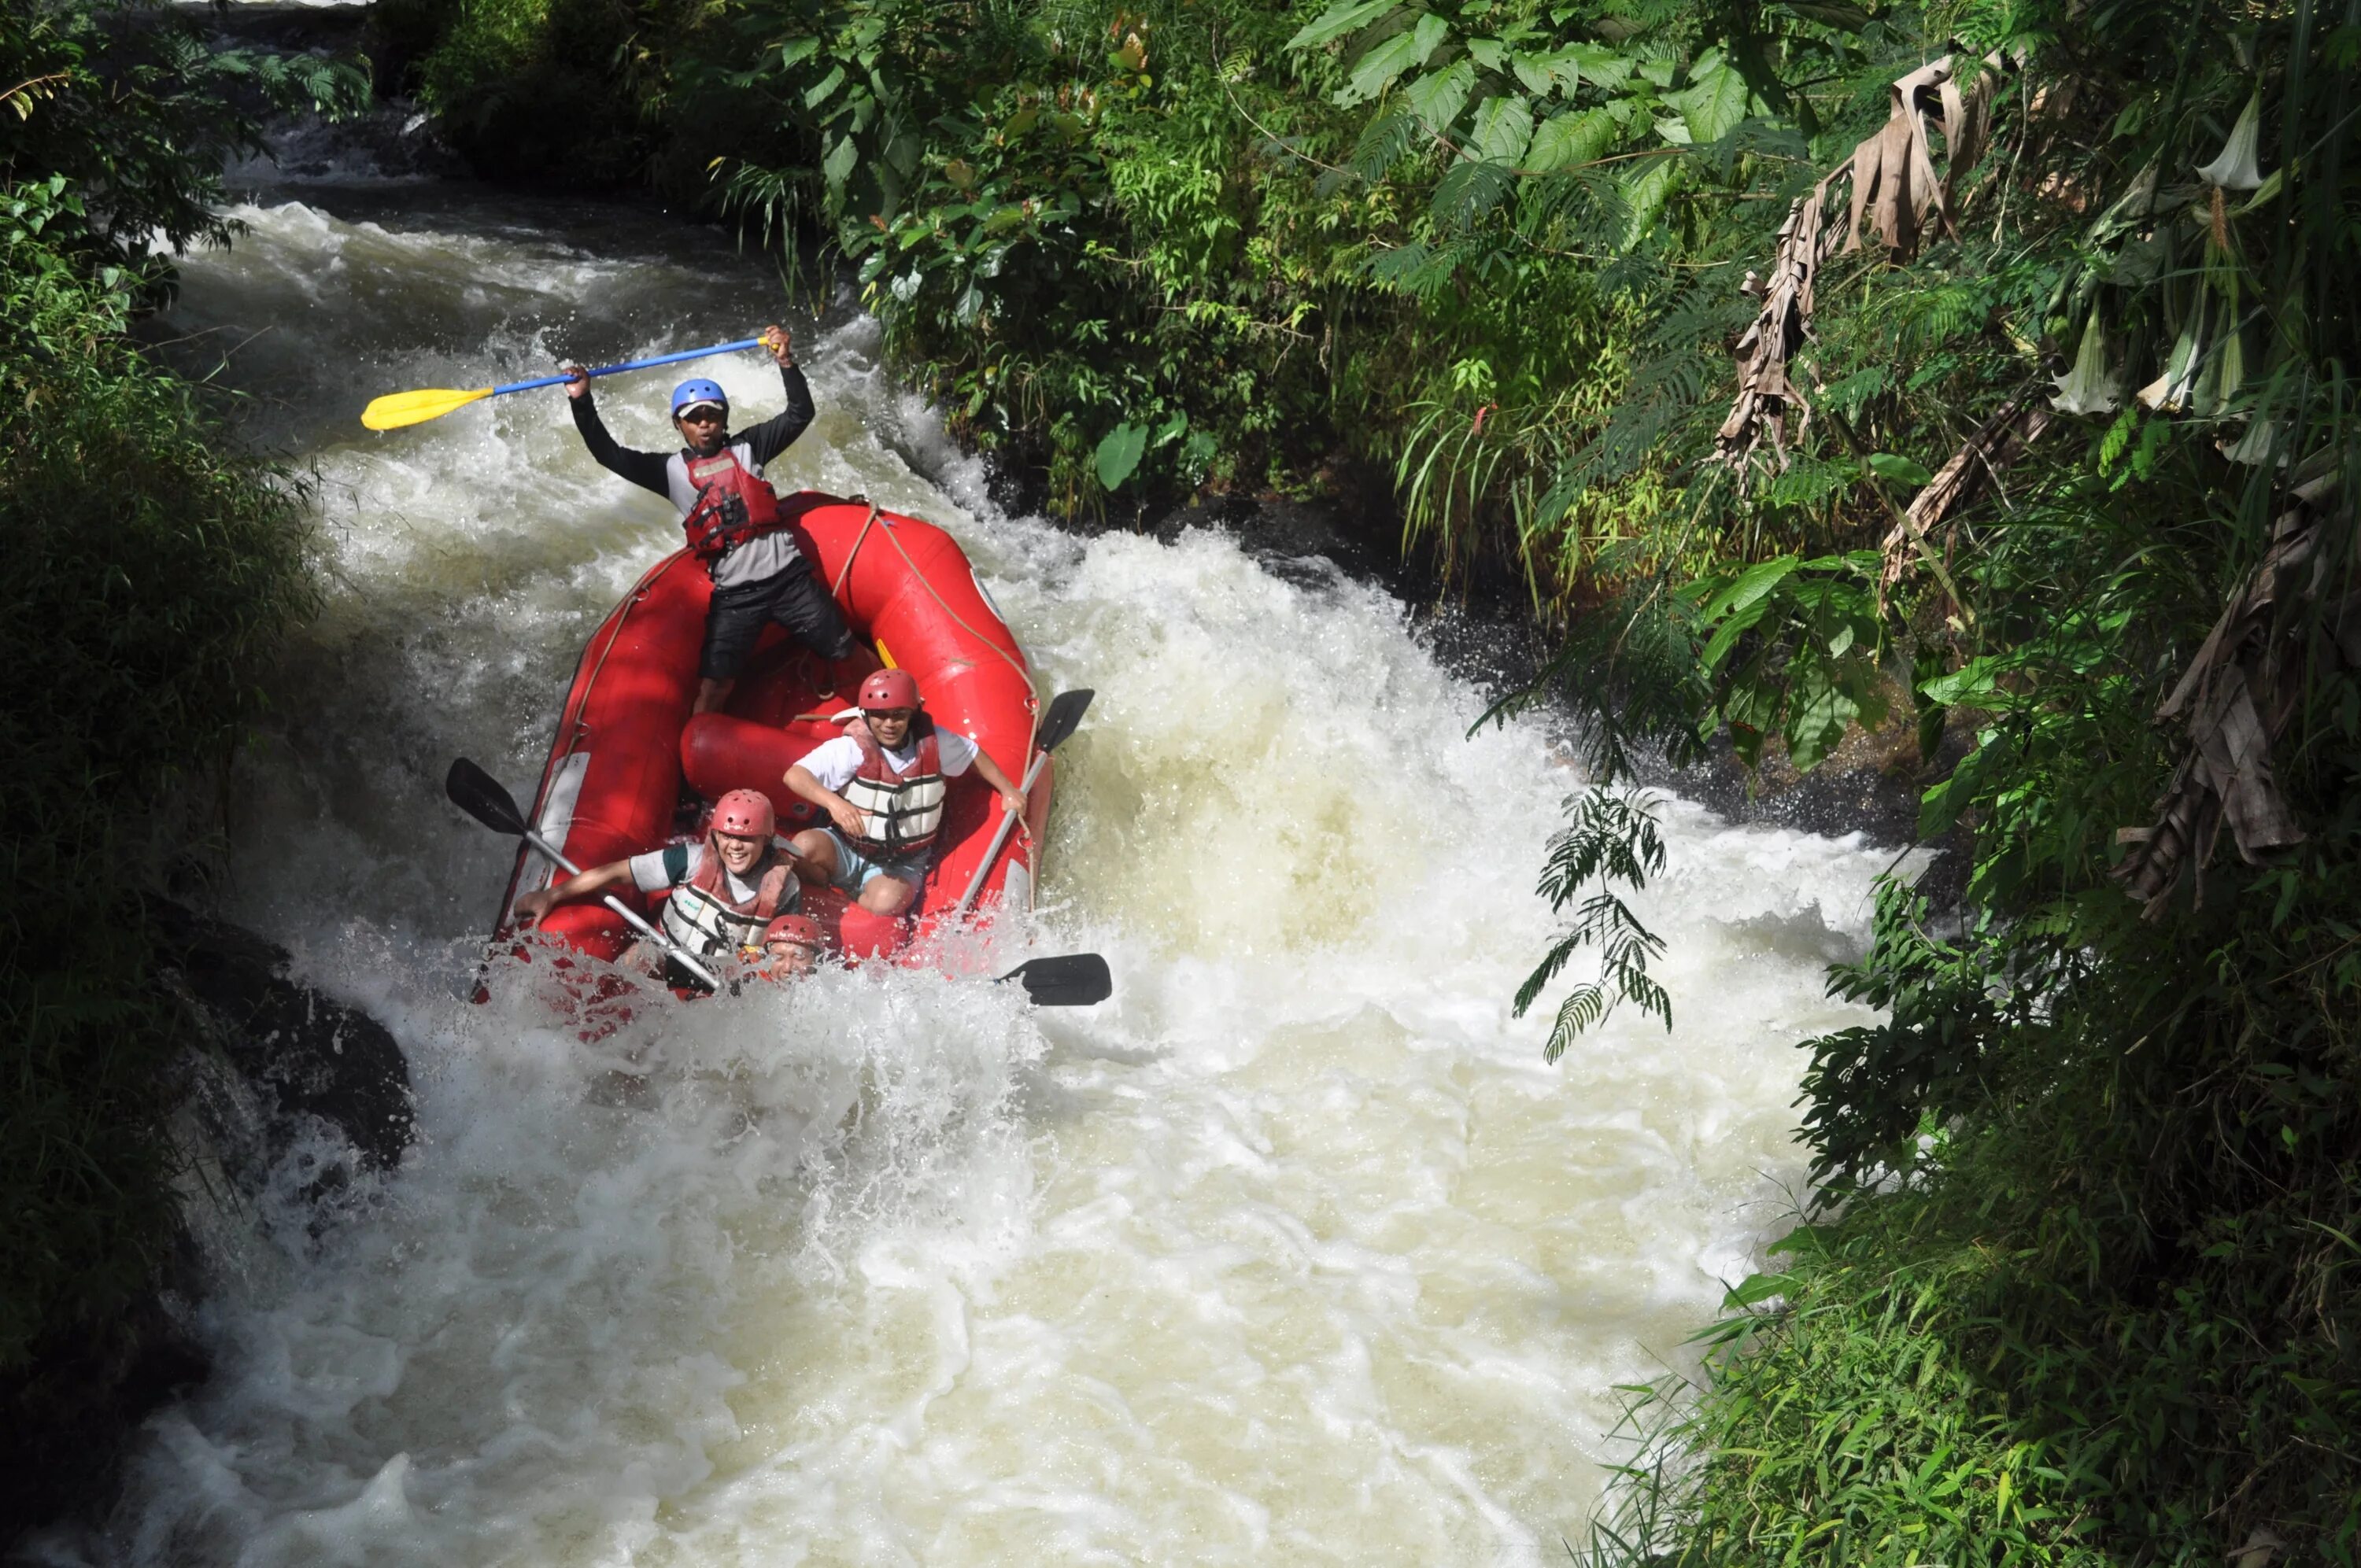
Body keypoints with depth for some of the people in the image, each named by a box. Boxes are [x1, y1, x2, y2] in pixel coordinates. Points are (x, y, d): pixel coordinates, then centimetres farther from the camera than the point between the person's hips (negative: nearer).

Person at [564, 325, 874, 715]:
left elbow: (800, 414, 4)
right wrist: (582, 402, -3)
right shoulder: (671, 471, 8)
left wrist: (786, 362, -9)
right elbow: (609, 454, 5)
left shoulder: (747, 448, 8)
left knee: (849, 656, 7)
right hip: (734, 595, 0)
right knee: (712, 689, -6)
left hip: (790, 577, 0)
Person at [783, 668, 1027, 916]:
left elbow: (973, 755, 12)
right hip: (846, 850, 0)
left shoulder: (933, 743, -9)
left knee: (887, 904, -34)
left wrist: (1008, 791, 14)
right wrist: (833, 802, -45)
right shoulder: (853, 748, -18)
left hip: (901, 865, 0)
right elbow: (795, 775, -28)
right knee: (805, 845, -33)